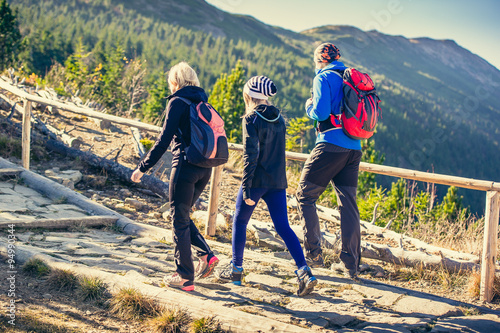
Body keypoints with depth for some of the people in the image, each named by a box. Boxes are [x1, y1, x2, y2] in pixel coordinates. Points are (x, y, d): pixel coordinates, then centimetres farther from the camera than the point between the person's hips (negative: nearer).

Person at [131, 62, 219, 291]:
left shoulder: (177, 102, -8)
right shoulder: (203, 102, 13)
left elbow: (165, 139, -13)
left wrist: (143, 167, -10)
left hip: (186, 166, -7)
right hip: (205, 169, 7)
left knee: (180, 220, 3)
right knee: (182, 215, 21)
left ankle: (185, 278, 7)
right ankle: (206, 255, 7)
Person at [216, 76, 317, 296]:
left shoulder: (251, 119, -10)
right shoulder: (279, 118, 9)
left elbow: (251, 154, -17)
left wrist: (246, 187, -17)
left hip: (257, 181, -5)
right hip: (278, 182, 5)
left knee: (240, 222, 13)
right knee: (283, 227, 3)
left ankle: (236, 269, 20)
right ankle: (304, 272, -10)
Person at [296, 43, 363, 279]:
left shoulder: (324, 78, -4)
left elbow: (321, 112, -14)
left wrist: (309, 106, 6)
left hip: (331, 145, -7)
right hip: (354, 148, 7)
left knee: (305, 195, 5)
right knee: (348, 204, 7)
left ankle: (313, 253, -2)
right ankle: (351, 264, 4)